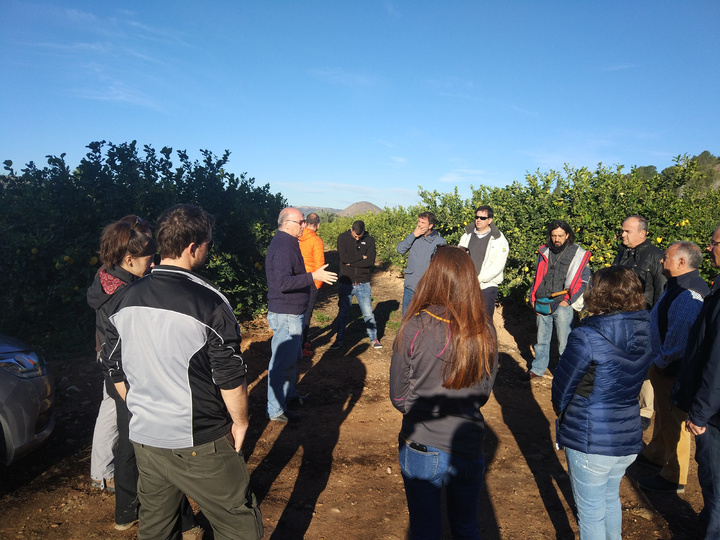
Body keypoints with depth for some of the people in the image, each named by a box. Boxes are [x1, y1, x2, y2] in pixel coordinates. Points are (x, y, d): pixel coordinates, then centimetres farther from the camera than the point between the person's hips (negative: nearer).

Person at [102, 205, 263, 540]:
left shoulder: (126, 299, 0)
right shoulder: (209, 302, -19)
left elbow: (115, 369, 9)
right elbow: (231, 377, -16)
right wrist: (240, 422, 0)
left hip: (143, 438, 7)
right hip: (198, 446, -7)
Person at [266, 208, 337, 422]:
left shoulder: (286, 243, 11)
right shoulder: (283, 248, -23)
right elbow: (283, 282, -33)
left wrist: (313, 279, 22)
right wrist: (313, 276, -34)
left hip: (292, 313, 11)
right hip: (286, 315, -11)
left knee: (292, 357, 23)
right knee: (283, 361, -3)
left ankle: (288, 394, 39)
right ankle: (275, 410, 7)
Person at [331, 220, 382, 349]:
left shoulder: (369, 240, 0)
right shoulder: (343, 238, -2)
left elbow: (371, 261, -13)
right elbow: (344, 257, -16)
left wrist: (352, 262, -14)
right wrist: (361, 257, -10)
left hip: (363, 284, 0)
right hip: (345, 283, 0)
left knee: (368, 313, 5)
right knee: (343, 313, 9)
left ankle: (374, 339, 22)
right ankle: (339, 340, 21)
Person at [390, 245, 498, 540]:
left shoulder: (414, 328, -17)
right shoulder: (485, 331, -11)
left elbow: (398, 397, -7)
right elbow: (483, 394, 3)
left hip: (420, 449, -2)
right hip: (467, 448, 2)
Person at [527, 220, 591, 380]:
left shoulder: (577, 254, -1)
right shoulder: (544, 252, 10)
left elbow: (583, 280, -1)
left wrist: (568, 300, -7)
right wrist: (533, 298, 9)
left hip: (562, 305, -4)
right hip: (542, 304, 4)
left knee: (564, 342, 1)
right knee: (542, 339, 14)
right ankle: (537, 369, 26)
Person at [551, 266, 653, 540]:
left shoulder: (586, 337, -23)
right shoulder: (645, 334, -5)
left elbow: (562, 387, -13)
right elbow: (633, 382, 4)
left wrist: (561, 412, 4)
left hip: (590, 439, -6)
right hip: (629, 435, 6)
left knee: (591, 512, 13)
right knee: (611, 498, 29)